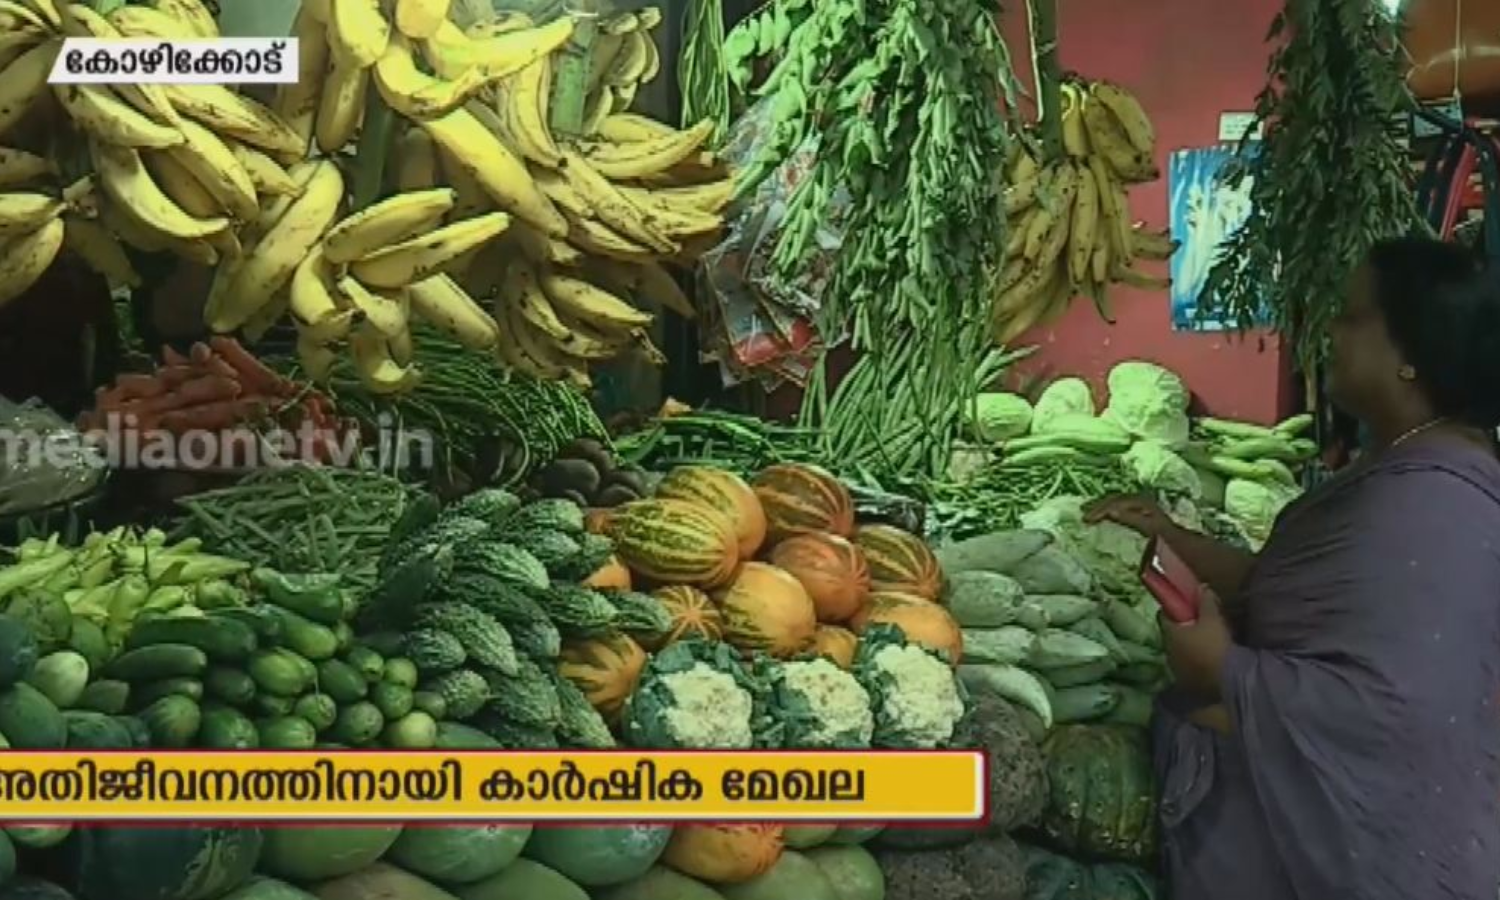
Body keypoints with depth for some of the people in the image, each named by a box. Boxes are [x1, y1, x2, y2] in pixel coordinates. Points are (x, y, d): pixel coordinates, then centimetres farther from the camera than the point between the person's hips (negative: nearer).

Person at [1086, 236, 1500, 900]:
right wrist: (1171, 535, 7)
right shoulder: (1408, 471, 8)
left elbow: (1393, 706, -35)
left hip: (1361, 841, -10)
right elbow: (1286, 592, 13)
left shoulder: (1431, 503, -27)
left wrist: (1223, 668, -24)